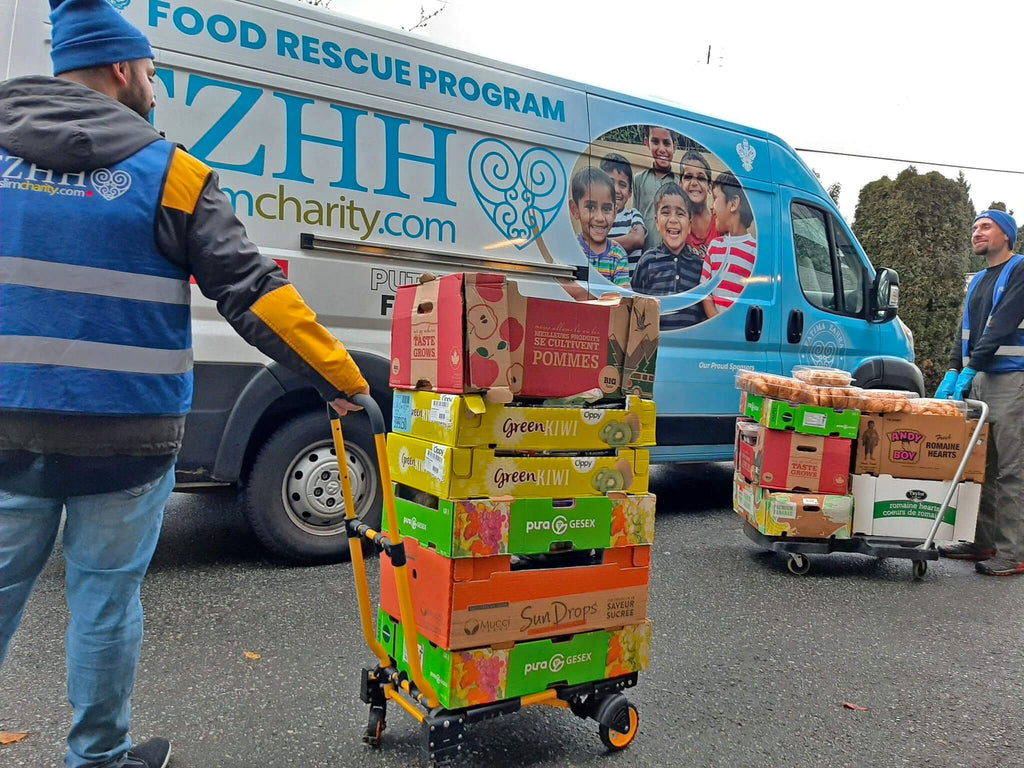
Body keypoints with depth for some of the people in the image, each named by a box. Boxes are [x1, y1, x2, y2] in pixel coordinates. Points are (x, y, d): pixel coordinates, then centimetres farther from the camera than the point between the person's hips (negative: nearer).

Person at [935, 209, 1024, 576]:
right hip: (978, 378, 8)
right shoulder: (979, 281, 22)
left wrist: (970, 368, -18)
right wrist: (953, 372, 5)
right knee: (982, 466, 8)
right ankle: (983, 541, 14)